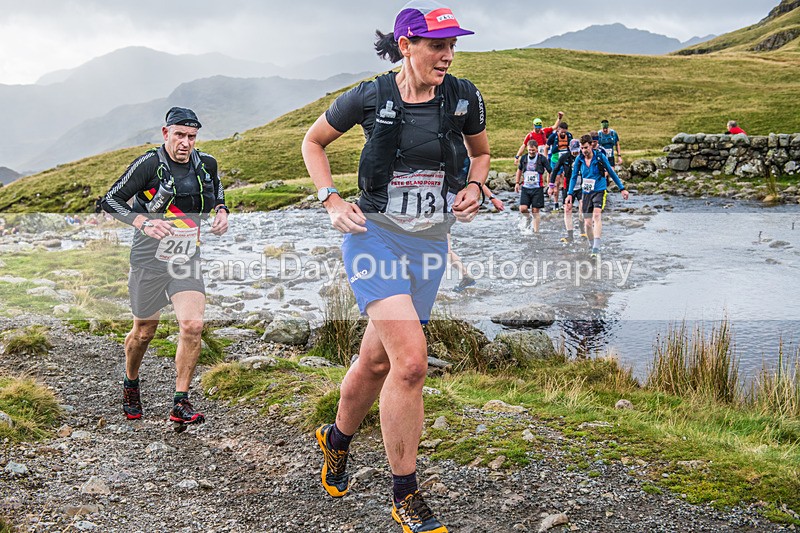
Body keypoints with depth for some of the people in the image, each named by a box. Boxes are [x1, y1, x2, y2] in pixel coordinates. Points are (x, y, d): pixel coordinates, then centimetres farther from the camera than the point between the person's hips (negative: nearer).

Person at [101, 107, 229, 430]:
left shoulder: (206, 164, 2)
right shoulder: (149, 164, -12)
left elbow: (217, 189, 24)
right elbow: (111, 200, -9)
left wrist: (221, 212, 3)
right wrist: (143, 223, -24)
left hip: (188, 258, 3)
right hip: (150, 258, -3)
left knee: (192, 325, -16)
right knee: (144, 332, 12)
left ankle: (181, 404, -5)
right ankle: (130, 385, 41)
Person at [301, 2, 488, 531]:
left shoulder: (464, 97, -1)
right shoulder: (369, 98, -7)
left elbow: (481, 151, 19)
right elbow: (314, 141, 9)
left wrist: (474, 189, -1)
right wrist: (332, 201, -3)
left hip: (430, 245, 4)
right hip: (376, 236, -3)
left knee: (376, 363, 13)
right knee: (411, 361, -20)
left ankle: (337, 439, 45)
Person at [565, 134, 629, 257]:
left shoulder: (600, 157, -8)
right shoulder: (579, 159, -1)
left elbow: (611, 173, 3)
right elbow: (574, 177, 9)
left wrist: (622, 189, 6)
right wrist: (570, 194, 2)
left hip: (599, 191, -3)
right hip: (586, 193, 4)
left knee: (597, 215, -26)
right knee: (587, 223, 3)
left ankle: (596, 246, -31)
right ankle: (592, 246, 24)